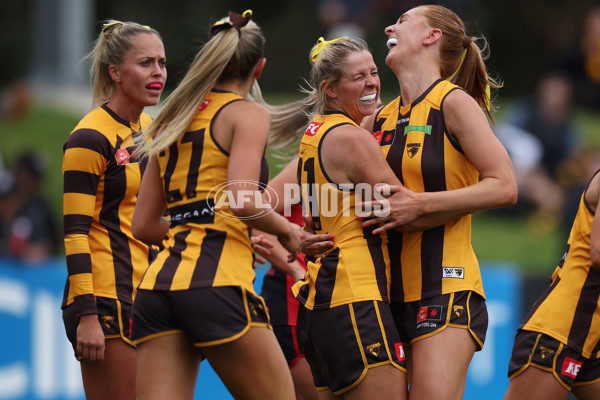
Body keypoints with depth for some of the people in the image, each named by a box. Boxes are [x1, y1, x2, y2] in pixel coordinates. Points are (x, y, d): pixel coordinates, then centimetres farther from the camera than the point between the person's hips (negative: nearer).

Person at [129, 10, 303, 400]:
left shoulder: (173, 120, 21)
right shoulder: (247, 114, 1)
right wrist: (287, 231, 2)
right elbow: (242, 201, -15)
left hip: (159, 282, 7)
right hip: (215, 284, -7)